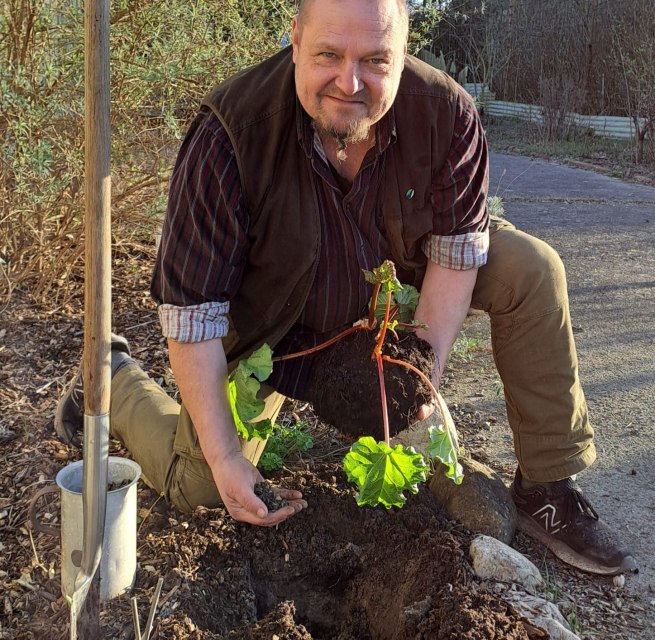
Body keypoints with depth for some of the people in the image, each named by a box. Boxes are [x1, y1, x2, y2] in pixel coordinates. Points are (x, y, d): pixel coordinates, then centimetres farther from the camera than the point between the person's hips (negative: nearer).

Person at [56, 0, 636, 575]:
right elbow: (192, 307, -31)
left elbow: (456, 247, -14)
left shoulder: (446, 114, -25)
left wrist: (426, 374, -23)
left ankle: (548, 487, -3)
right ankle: (116, 377, 28)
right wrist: (224, 456, -31)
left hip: (392, 281, 3)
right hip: (269, 318, -3)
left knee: (530, 269, -15)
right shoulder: (232, 132, -34)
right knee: (197, 488, -3)